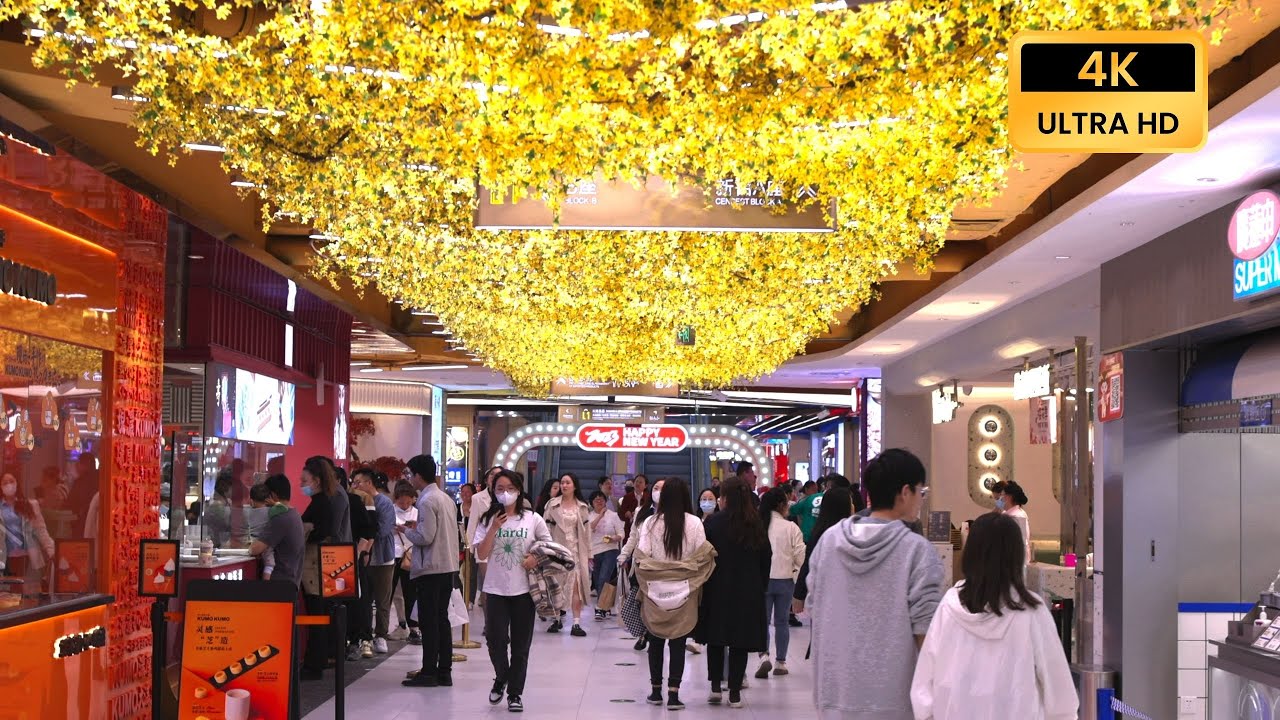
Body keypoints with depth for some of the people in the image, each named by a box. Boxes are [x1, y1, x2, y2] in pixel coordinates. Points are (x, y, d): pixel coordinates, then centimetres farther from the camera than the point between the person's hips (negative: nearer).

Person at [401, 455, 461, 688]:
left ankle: (429, 672, 1)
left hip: (430, 568, -9)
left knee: (428, 621, -3)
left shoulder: (427, 501, -15)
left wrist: (407, 531, -2)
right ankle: (444, 671, 13)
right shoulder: (446, 499, 13)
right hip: (448, 566, 9)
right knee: (442, 619, 11)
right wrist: (417, 527, 16)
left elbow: (425, 537, -19)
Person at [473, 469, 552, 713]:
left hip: (523, 589, 0)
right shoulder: (488, 519, 3)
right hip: (495, 589, 1)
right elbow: (481, 555, -4)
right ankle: (501, 678, 26)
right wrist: (494, 528, -14)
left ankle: (514, 693, 14)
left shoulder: (533, 519, 0)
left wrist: (536, 557, -11)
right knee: (495, 639, -3)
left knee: (520, 644, 4)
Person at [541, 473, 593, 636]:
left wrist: (589, 554, 6)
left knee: (576, 586, -9)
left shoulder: (582, 507, 8)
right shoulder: (552, 505, 2)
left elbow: (586, 531, 9)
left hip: (575, 550, 1)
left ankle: (576, 623, -9)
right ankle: (556, 619, 19)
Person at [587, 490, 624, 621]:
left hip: (610, 551, -3)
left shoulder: (613, 515, 5)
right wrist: (600, 515, -15)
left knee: (603, 580, -17)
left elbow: (621, 534, 2)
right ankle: (605, 607, 25)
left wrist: (614, 538, -20)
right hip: (594, 552, 3)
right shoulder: (589, 516, 8)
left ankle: (599, 608, -18)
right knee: (597, 582, 8)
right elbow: (588, 528, -13)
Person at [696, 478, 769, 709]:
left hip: (718, 588, -2)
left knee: (715, 640, 13)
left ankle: (716, 687, 8)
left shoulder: (713, 522, -8)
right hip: (749, 592, 2)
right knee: (741, 642, 6)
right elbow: (766, 557, 4)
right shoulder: (756, 524, 0)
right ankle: (734, 693, 6)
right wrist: (761, 585, 13)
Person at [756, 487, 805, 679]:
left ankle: (764, 655, -13)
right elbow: (800, 555, -8)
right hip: (785, 579, 0)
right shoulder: (791, 528, -11)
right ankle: (780, 662, 16)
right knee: (782, 621, 12)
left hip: (761, 579, 0)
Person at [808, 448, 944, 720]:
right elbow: (924, 627, -12)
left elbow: (814, 608, 8)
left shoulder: (828, 540, 1)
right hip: (892, 698, -4)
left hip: (835, 694, 4)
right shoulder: (916, 550, -12)